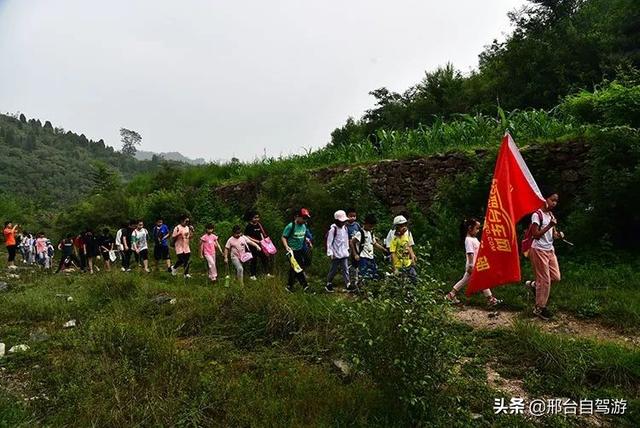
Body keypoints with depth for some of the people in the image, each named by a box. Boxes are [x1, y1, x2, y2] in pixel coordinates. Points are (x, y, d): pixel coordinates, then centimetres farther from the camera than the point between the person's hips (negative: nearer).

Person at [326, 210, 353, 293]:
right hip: (336, 254, -6)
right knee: (333, 270, 5)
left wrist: (347, 248, 19)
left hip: (344, 253, 6)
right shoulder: (333, 229, -14)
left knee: (345, 269, 4)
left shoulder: (345, 228, 7)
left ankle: (348, 285, 5)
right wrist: (330, 253, -15)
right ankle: (329, 284, 21)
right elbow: (329, 242, -14)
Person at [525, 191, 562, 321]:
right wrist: (549, 226, -23)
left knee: (556, 277, 5)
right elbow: (536, 235, -17)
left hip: (550, 249, 8)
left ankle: (533, 284, 27)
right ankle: (539, 308, 9)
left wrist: (558, 235, -7)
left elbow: (553, 234, 14)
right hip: (539, 250, -8)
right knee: (544, 280, -3)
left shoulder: (551, 215, 11)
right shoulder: (537, 215, -13)